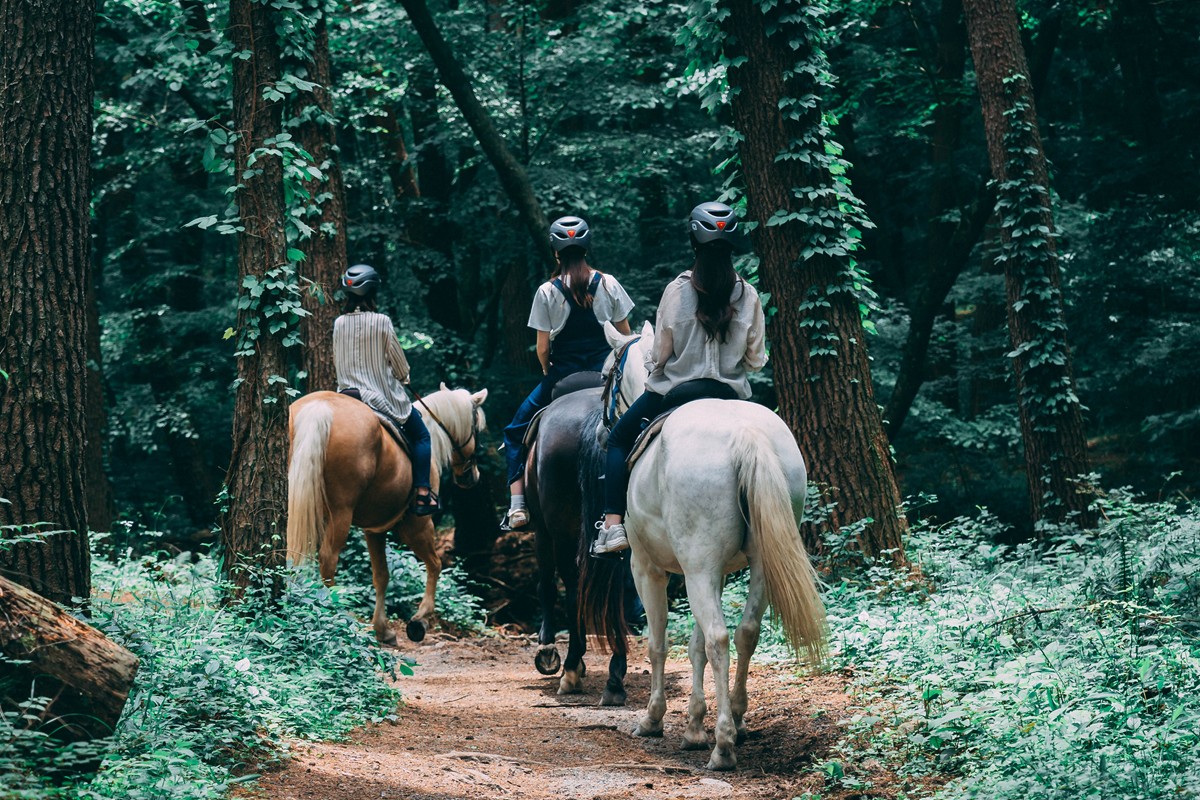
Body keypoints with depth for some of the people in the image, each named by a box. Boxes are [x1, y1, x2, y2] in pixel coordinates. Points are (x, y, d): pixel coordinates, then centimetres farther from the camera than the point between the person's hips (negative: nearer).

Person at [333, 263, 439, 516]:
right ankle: (422, 495, -2)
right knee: (421, 435, 9)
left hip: (348, 391, 5)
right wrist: (404, 376, 18)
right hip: (384, 395, -5)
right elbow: (398, 359, -3)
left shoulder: (339, 323, 0)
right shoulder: (382, 322, -14)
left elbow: (336, 362, 10)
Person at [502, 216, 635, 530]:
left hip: (562, 375, -1)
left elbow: (542, 347, -5)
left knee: (517, 432, 15)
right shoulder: (608, 284, 0)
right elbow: (626, 334, 5)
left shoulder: (547, 292, -6)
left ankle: (517, 506, 2)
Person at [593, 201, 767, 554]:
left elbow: (661, 351, -6)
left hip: (675, 389, -2)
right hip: (729, 392, 2)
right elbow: (756, 359, 1)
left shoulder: (678, 289, -11)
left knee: (619, 439, 17)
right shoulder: (748, 294, -5)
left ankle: (613, 525, 4)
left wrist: (653, 368, 16)